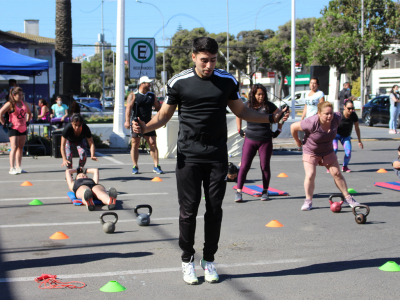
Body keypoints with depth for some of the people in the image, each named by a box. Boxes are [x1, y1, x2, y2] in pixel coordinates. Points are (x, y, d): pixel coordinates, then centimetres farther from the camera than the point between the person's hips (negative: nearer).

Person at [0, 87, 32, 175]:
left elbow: (29, 113, 29)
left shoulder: (24, 103, 11)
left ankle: (18, 167, 14)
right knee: (14, 147, -13)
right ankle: (12, 168, -13)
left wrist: (27, 121, 17)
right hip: (14, 128, -6)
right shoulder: (10, 104, -8)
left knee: (20, 147, 7)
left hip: (23, 128, 6)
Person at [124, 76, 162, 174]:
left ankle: (156, 166, 2)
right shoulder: (133, 95, -3)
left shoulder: (152, 96, 12)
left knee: (153, 143, -3)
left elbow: (158, 107, 20)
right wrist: (127, 121, -26)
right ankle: (135, 167, 9)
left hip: (148, 123, 4)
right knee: (135, 144, 0)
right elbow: (129, 108, -14)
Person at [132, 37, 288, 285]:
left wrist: (270, 118, 2)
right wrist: (145, 127, -14)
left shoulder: (228, 81, 3)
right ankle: (188, 260, 16)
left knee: (215, 210, 5)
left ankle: (209, 260, 19)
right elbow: (164, 115, 5)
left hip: (217, 156, 2)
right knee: (189, 209, -1)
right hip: (188, 156, -2)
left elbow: (241, 111, 13)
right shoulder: (179, 83, -3)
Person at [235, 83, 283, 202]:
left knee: (265, 166, 5)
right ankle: (238, 191, 1)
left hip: (265, 140, 0)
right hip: (250, 139, 0)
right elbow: (238, 116, 19)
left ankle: (265, 192, 19)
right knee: (244, 166, -5)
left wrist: (278, 131, 10)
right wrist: (239, 130, 14)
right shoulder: (247, 105, 0)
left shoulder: (268, 105, -2)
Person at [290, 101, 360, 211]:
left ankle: (348, 198, 16)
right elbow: (293, 127, -23)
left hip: (328, 151, 4)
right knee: (310, 175, -15)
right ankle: (308, 201, -1)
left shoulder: (336, 118, -18)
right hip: (310, 152, -4)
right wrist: (298, 141, -7)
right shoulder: (312, 123, -32)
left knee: (337, 174, 4)